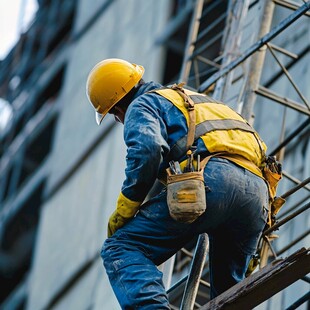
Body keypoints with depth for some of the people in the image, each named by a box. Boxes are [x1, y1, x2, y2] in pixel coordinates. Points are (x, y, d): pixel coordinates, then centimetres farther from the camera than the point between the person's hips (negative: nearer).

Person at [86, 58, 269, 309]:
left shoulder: (141, 105, 15)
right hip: (258, 191, 8)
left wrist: (122, 213, -2)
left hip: (211, 179, -8)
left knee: (120, 249, -7)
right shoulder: (197, 98, 40)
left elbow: (147, 150, -9)